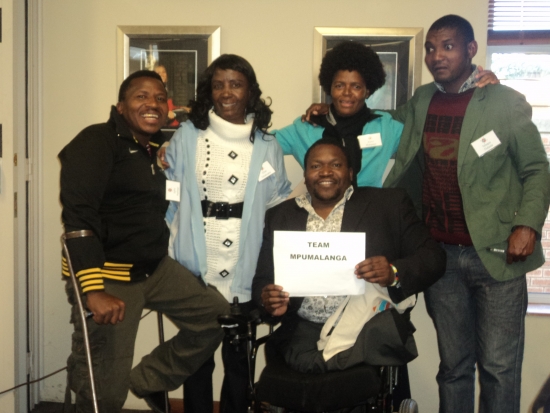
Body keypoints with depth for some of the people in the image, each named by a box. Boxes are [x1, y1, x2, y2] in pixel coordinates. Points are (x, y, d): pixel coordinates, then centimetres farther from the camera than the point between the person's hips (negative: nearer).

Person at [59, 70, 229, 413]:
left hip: (155, 268, 8)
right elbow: (78, 216, -24)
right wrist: (94, 290, -30)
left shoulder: (159, 148, 12)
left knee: (217, 315, 8)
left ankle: (149, 379, 19)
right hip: (108, 276, -8)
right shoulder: (97, 142, -13)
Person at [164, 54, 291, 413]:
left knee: (238, 360, 13)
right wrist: (164, 253, -5)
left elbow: (280, 204, 7)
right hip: (195, 272, -1)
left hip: (244, 275, 1)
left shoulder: (267, 145, 4)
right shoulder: (187, 136, 1)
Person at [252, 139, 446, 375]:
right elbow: (262, 280, 16)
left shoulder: (389, 205, 8)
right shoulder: (280, 216, 16)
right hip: (306, 335, 1)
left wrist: (394, 273, -17)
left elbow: (433, 258, 3)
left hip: (371, 329, 0)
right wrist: (268, 300, -7)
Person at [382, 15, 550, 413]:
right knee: (454, 364, 12)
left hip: (495, 253, -3)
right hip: (439, 254, 4)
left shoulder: (506, 102, -3)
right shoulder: (420, 103, 9)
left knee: (499, 367, -1)